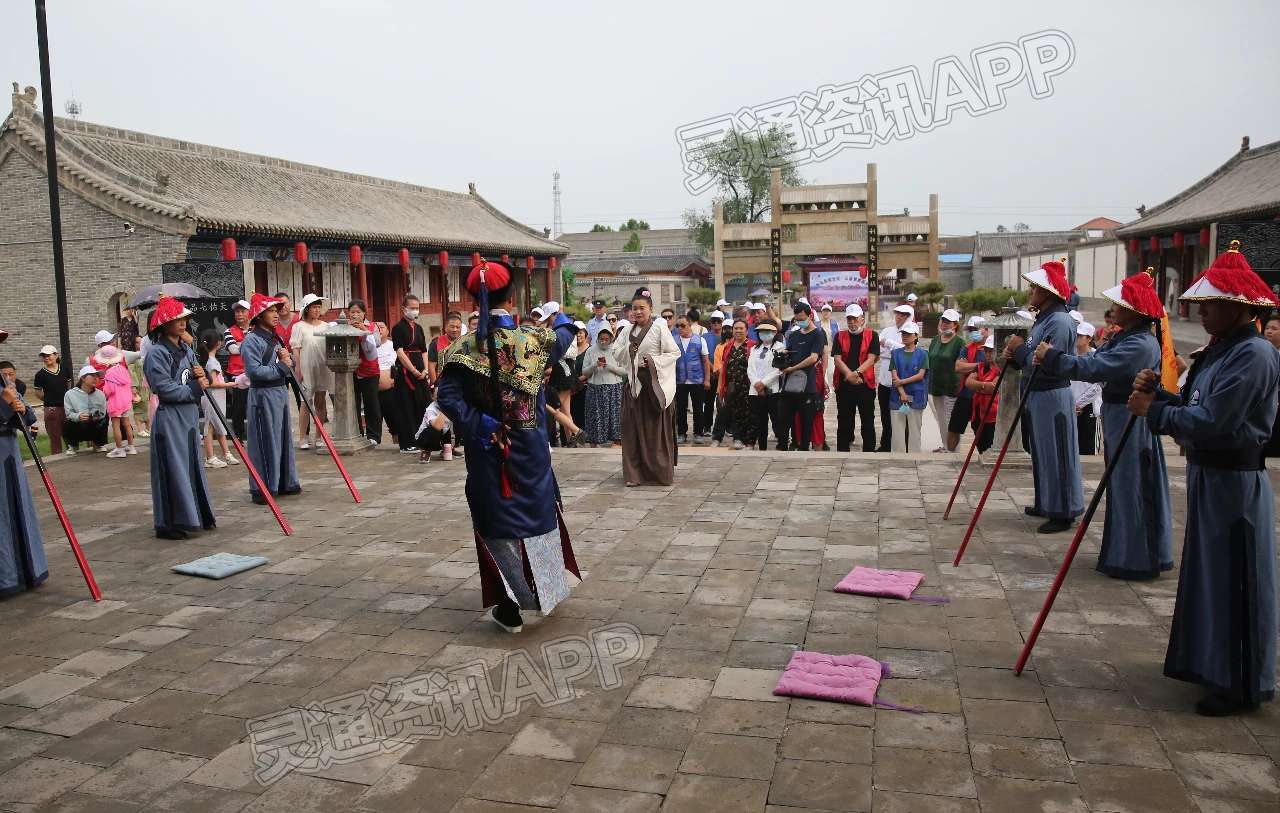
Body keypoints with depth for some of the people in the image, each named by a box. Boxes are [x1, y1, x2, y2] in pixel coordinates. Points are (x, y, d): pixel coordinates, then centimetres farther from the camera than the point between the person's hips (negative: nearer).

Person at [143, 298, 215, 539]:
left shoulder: (186, 349, 12)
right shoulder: (157, 353, -12)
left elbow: (196, 383, 18)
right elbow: (164, 388, -19)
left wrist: (201, 376, -3)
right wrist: (194, 388, -13)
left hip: (189, 416, 8)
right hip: (169, 418, -8)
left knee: (192, 465, 14)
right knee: (173, 470, -3)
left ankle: (195, 516, 24)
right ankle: (167, 524, 5)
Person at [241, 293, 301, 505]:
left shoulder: (276, 338, 15)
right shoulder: (252, 340, -12)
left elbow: (290, 364, 21)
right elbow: (254, 371, -23)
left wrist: (288, 358, -2)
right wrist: (281, 367, -15)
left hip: (281, 391, 9)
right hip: (263, 394, -9)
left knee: (284, 438, 14)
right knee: (265, 441, -4)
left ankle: (284, 483, 24)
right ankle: (262, 489, 3)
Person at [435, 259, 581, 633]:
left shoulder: (464, 347, -11)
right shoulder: (535, 338, -6)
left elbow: (446, 395, -21)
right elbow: (562, 341, 17)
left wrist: (477, 424, -16)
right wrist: (565, 324, 38)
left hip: (488, 450, -1)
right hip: (530, 448, 1)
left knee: (498, 520, 8)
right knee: (538, 510, 21)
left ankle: (509, 608, 12)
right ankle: (548, 585, 36)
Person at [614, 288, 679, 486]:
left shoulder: (659, 329, -5)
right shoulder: (627, 331, 10)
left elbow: (674, 352, -6)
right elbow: (616, 353, 10)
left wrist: (653, 361, -16)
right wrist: (628, 348, -9)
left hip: (655, 385, -4)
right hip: (633, 384, 5)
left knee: (657, 430, 1)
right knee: (633, 429, 3)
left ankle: (660, 472, 11)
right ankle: (635, 473, 10)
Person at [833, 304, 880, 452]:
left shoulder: (872, 336, 4)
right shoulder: (840, 336, 9)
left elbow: (871, 359, -6)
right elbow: (837, 359, -2)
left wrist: (856, 372, -21)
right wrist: (850, 375, -18)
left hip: (866, 384, -2)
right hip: (843, 385, 2)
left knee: (868, 422, 4)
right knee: (843, 422, 7)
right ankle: (842, 451, 15)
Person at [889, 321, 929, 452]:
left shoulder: (922, 354, 2)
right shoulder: (896, 353, 7)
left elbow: (920, 375, -6)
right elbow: (894, 375, -1)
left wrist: (902, 381, -12)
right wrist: (902, 393, -11)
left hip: (916, 396, -2)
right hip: (898, 396, 2)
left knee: (914, 428, 2)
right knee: (898, 428, 1)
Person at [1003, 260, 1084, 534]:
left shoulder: (1060, 322, -19)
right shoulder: (1043, 319, 12)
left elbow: (1047, 365, -26)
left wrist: (1020, 347, -15)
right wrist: (1015, 354, -2)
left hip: (1053, 398, -10)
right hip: (1037, 396, 10)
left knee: (1056, 455, -2)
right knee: (1042, 453, 18)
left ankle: (1063, 513, 7)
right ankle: (1046, 504, 29)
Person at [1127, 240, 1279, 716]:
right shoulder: (1220, 350, 12)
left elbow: (1210, 422, -26)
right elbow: (1193, 408, 13)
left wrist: (1154, 411, -15)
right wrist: (1156, 394, -3)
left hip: (1235, 483, -10)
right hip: (1207, 476, 10)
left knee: (1233, 582, 0)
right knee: (1207, 574, 18)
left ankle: (1240, 685, 13)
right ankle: (1211, 665, 32)